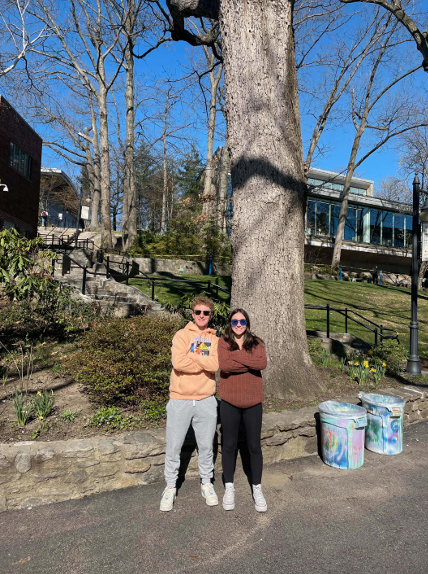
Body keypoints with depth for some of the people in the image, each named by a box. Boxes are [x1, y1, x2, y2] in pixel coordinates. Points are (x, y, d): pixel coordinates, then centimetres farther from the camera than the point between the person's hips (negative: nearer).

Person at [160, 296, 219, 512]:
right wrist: (204, 364, -11)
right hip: (180, 399, -2)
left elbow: (215, 364, -13)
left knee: (206, 446, 14)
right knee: (173, 446, 8)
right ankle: (170, 487, 27)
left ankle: (206, 484, 34)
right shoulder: (182, 335, -2)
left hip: (206, 400, 2)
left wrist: (191, 356, -14)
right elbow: (178, 362, -18)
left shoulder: (214, 339, 6)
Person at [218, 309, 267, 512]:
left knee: (254, 446, 11)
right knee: (229, 445, 12)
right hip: (229, 403, -1)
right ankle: (229, 488, 30)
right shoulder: (223, 342, -4)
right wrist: (250, 363, -18)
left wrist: (236, 355, -19)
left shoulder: (256, 343, 1)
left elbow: (262, 363, -18)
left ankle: (257, 489, 28)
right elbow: (224, 365, -21)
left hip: (253, 403, 1)